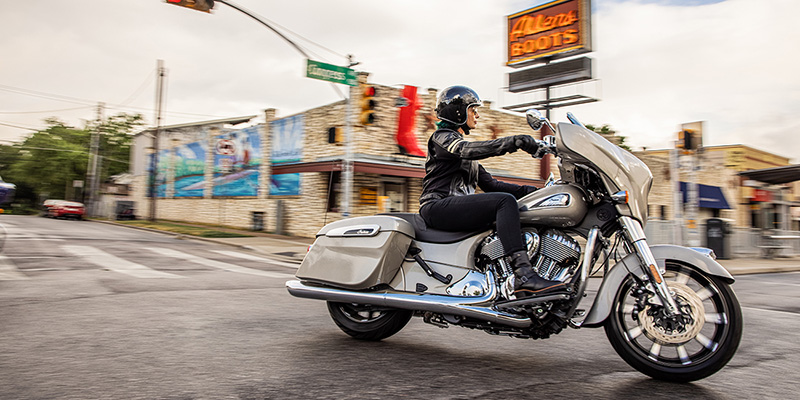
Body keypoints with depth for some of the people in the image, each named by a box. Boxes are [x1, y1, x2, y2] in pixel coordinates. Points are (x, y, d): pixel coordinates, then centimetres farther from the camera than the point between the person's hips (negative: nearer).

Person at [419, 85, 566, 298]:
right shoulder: (441, 137, 3)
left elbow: (489, 183, 22)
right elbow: (468, 150, -21)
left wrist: (530, 191, 9)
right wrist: (515, 141, -29)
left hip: (459, 207, 9)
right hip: (439, 206, -9)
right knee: (505, 201, -27)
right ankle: (524, 275, -38)